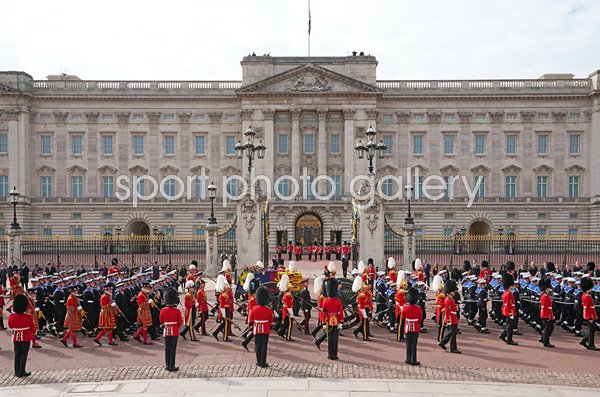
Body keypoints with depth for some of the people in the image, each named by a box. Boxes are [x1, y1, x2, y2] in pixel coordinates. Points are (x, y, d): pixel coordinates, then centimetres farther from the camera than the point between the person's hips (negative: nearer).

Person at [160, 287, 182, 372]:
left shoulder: (162, 311, -7)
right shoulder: (177, 311, -14)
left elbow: (161, 321, 5)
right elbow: (180, 322, -6)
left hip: (166, 331, 3)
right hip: (175, 332, -2)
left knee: (167, 349, 12)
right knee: (173, 349, 3)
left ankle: (167, 366, 19)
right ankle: (171, 367, 5)